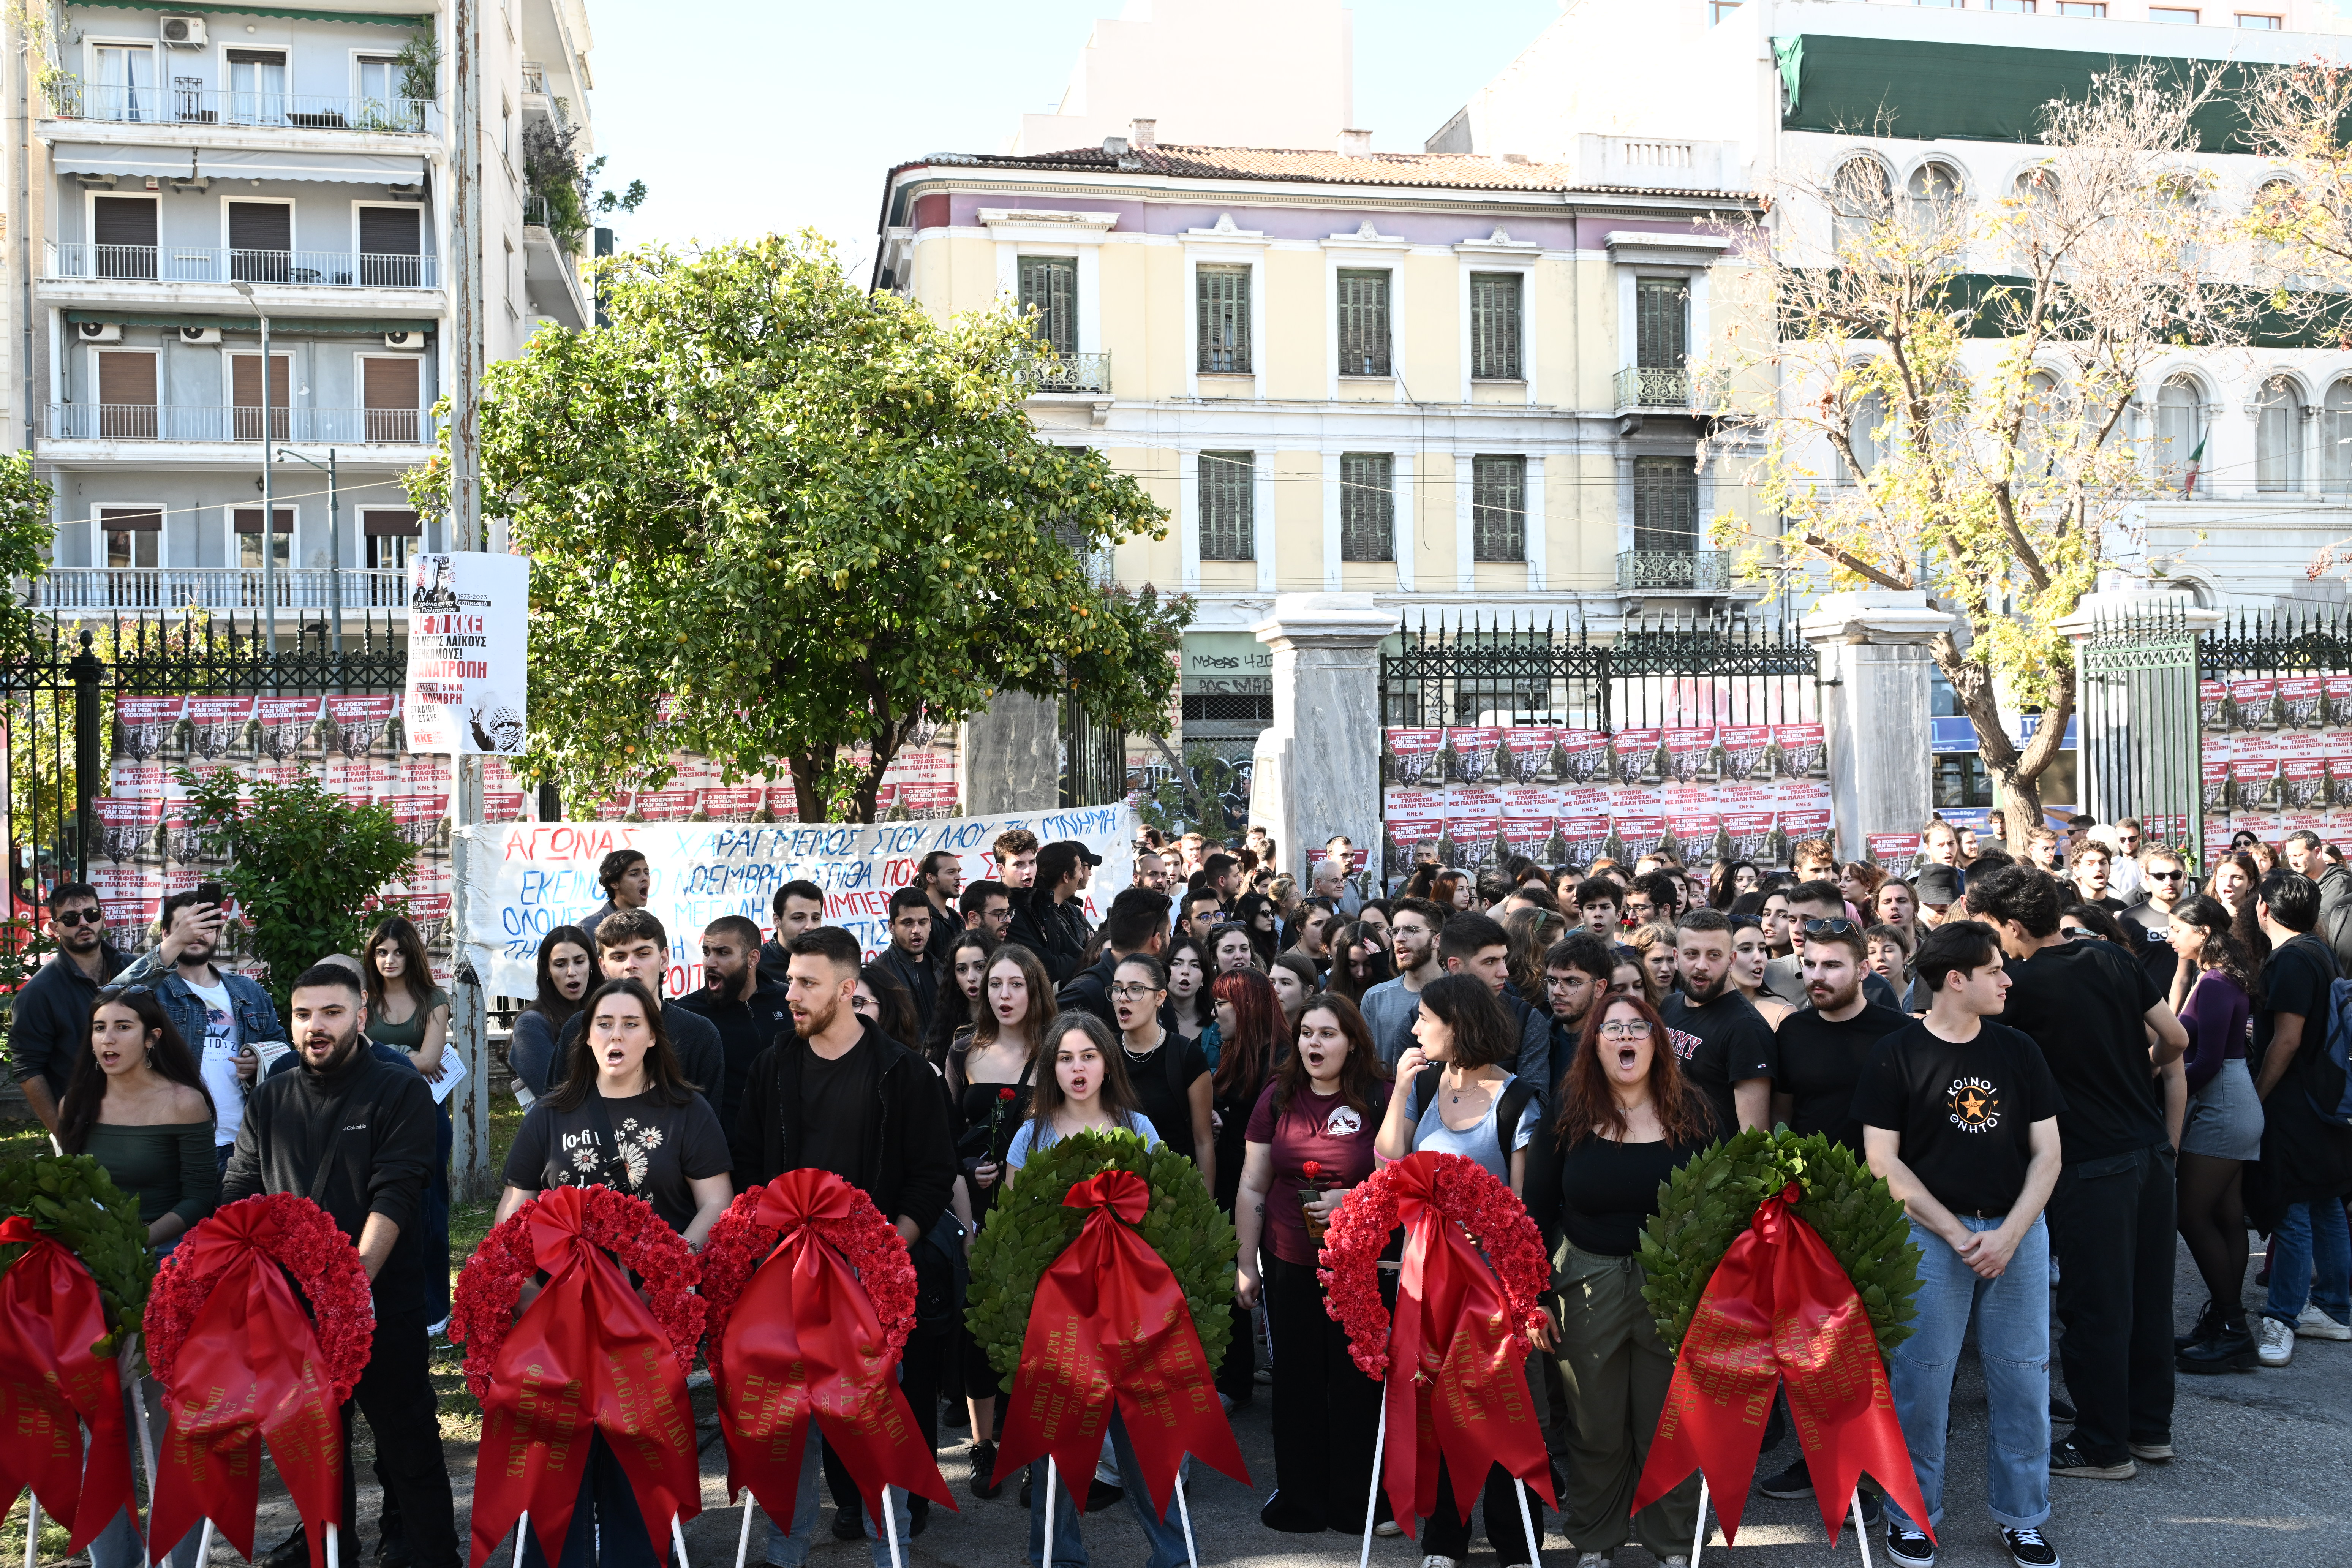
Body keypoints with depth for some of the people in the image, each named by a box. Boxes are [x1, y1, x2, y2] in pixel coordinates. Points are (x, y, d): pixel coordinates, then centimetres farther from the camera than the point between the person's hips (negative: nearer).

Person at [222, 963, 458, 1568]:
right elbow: (239, 1193, 8)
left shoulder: (401, 1092, -4)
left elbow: (394, 1198, -13)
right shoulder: (270, 1099, 11)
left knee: (408, 1446, 0)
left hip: (383, 1303, -4)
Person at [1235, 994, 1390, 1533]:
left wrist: (1353, 1198, -19)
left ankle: (1355, 1503, 21)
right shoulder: (1277, 1098, 3)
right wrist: (1246, 1263, 6)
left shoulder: (1379, 1100, -7)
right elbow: (1252, 1188, 7)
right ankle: (1299, 1500, 24)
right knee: (1296, 1382, 10)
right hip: (1289, 1264, 3)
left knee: (1356, 1382, 4)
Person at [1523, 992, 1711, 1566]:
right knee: (1596, 1427, 11)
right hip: (1586, 1286, 0)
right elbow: (1536, 1212, 1)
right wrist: (1534, 1298, -2)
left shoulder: (1691, 1116, -1)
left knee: (1669, 1425, 9)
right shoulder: (1567, 1120, -2)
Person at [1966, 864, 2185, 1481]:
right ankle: (2152, 1427, 28)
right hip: (2152, 1148, 7)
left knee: (2096, 1306, 3)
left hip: (2094, 1164, -7)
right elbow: (2176, 1039, 7)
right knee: (2148, 1291, 16)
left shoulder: (2024, 985, -15)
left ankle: (2104, 1446, 13)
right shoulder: (2114, 960, 2)